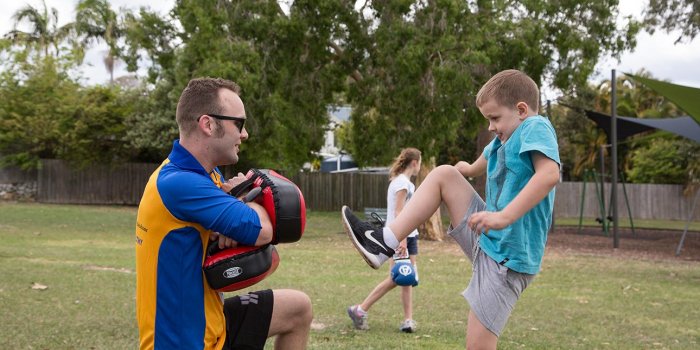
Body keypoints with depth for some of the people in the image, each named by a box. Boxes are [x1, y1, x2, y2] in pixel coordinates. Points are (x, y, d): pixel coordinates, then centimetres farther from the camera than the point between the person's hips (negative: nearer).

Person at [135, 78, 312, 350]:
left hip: (208, 320, 9)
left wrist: (237, 226, -13)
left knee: (298, 308, 15)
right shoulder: (179, 184, -25)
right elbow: (262, 231, -26)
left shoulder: (205, 173, 4)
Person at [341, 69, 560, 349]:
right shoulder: (505, 140, 16)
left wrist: (505, 216, -39)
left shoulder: (536, 127, -11)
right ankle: (384, 243, -2)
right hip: (487, 240, 9)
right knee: (444, 175, 4)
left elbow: (549, 173, -32)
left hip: (507, 256, -9)